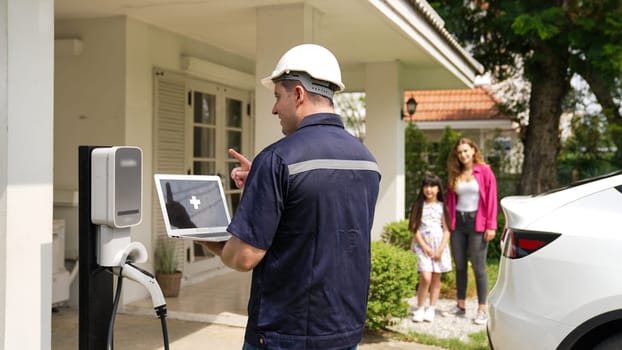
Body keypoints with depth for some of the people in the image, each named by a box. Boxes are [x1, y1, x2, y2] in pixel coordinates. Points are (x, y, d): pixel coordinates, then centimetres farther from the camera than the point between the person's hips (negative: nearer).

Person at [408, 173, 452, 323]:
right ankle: (420, 309, 0)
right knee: (425, 278, -12)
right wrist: (424, 247, -9)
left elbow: (447, 230, 2)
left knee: (436, 278, 5)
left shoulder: (442, 206, 4)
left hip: (439, 246, 2)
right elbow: (415, 229, -1)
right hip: (423, 246, -2)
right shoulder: (419, 205, 2)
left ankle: (431, 309, 14)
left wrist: (440, 249, -8)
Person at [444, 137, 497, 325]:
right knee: (460, 266, 10)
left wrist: (491, 225, -13)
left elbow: (491, 199, -7)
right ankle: (460, 305, 20)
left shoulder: (485, 171, -3)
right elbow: (450, 199, 12)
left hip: (477, 223, -4)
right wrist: (449, 222, 4)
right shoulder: (454, 174, 10)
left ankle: (482, 309, 5)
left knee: (478, 267, -1)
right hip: (458, 223, 4)